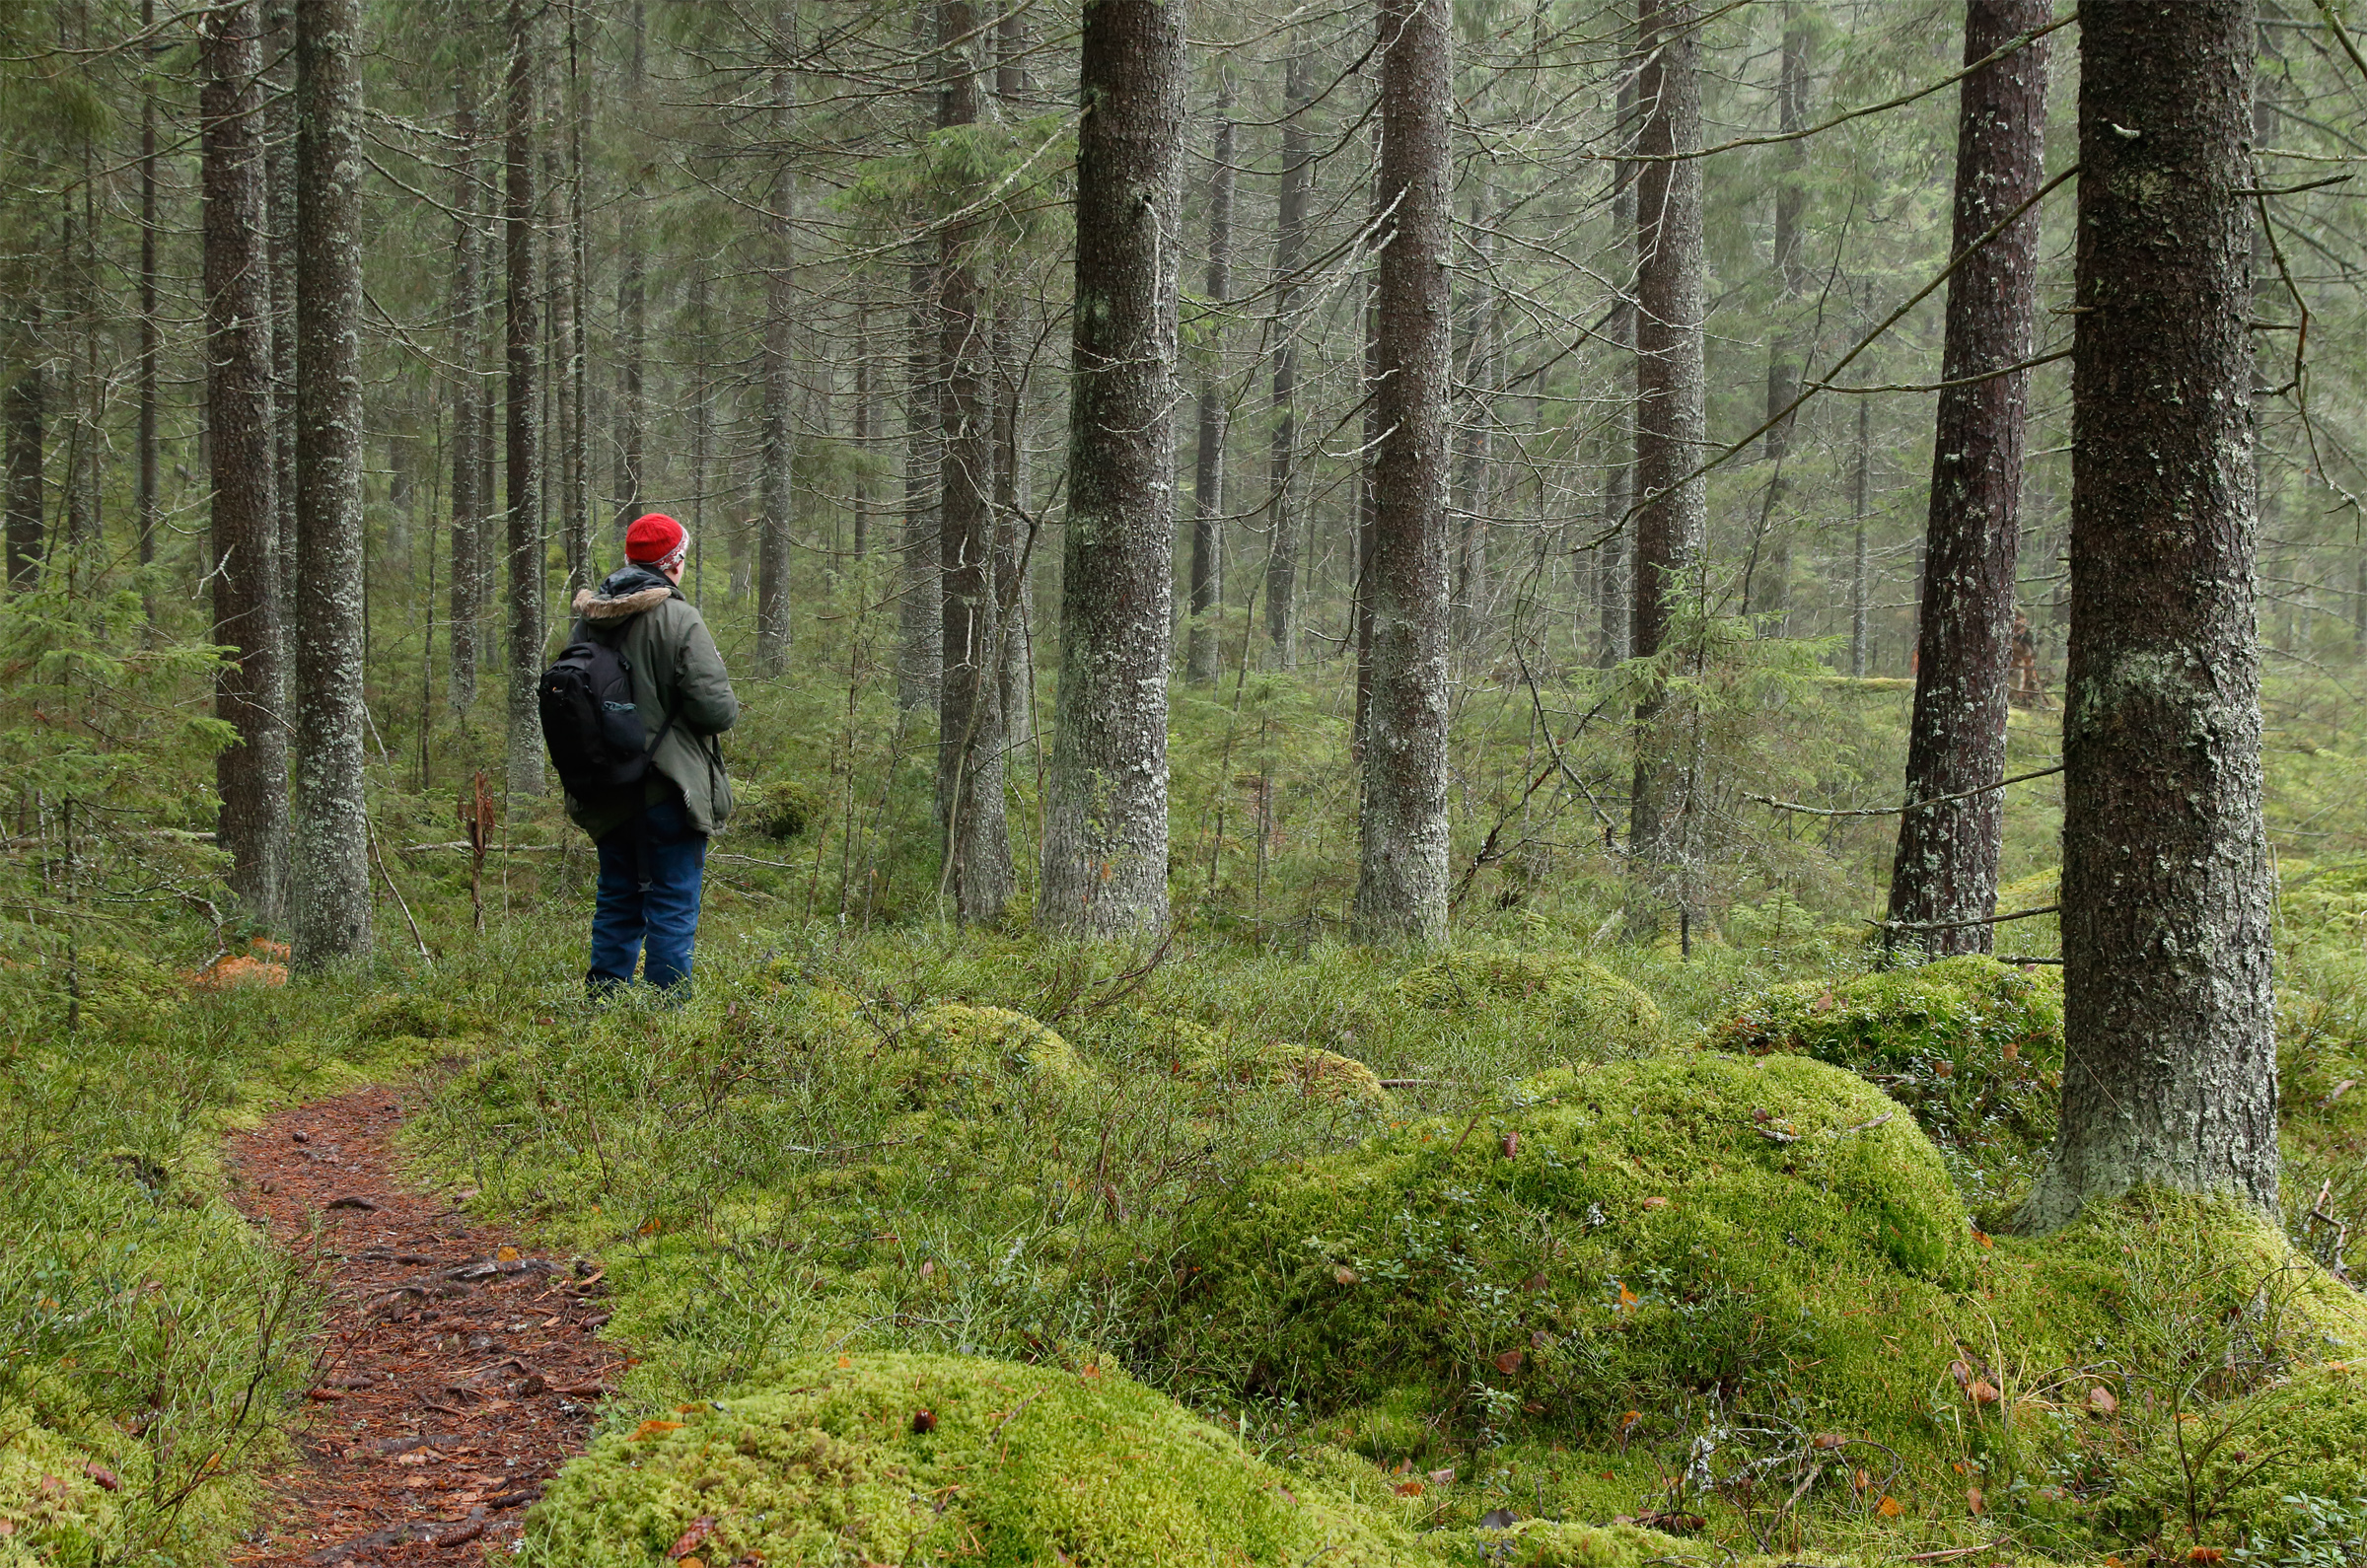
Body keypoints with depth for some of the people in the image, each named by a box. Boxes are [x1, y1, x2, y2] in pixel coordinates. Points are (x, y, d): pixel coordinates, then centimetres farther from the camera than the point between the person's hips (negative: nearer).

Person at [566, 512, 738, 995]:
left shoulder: (587, 620, 6)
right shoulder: (679, 620, -14)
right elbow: (715, 708, -17)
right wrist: (729, 706, 5)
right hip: (666, 792, -6)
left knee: (617, 903, 17)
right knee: (672, 908, 0)